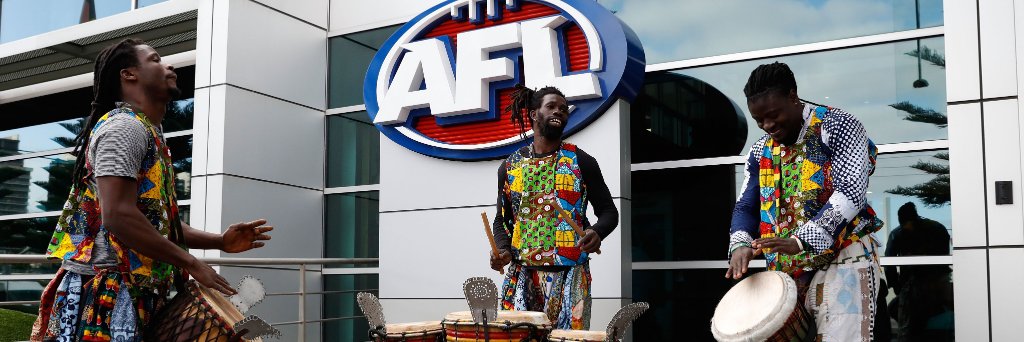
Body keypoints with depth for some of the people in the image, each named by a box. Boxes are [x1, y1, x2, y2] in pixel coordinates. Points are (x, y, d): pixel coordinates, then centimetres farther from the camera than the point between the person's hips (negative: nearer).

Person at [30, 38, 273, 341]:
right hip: (106, 293, -10)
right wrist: (191, 264, -17)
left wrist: (220, 241, 9)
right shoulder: (124, 126, -10)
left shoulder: (148, 135, 21)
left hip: (135, 294, 10)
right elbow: (118, 215, -23)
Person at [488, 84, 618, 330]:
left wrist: (597, 232, -16)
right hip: (521, 275, 2)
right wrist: (502, 249, -4)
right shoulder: (510, 167, 9)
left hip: (570, 275, -2)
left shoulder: (581, 162, 2)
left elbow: (609, 211, 5)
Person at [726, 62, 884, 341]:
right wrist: (740, 244, -8)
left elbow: (851, 192, -17)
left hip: (843, 260, -6)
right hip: (787, 271, 6)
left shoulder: (837, 126, -6)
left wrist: (801, 241, -27)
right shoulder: (761, 151, 12)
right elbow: (746, 206, 15)